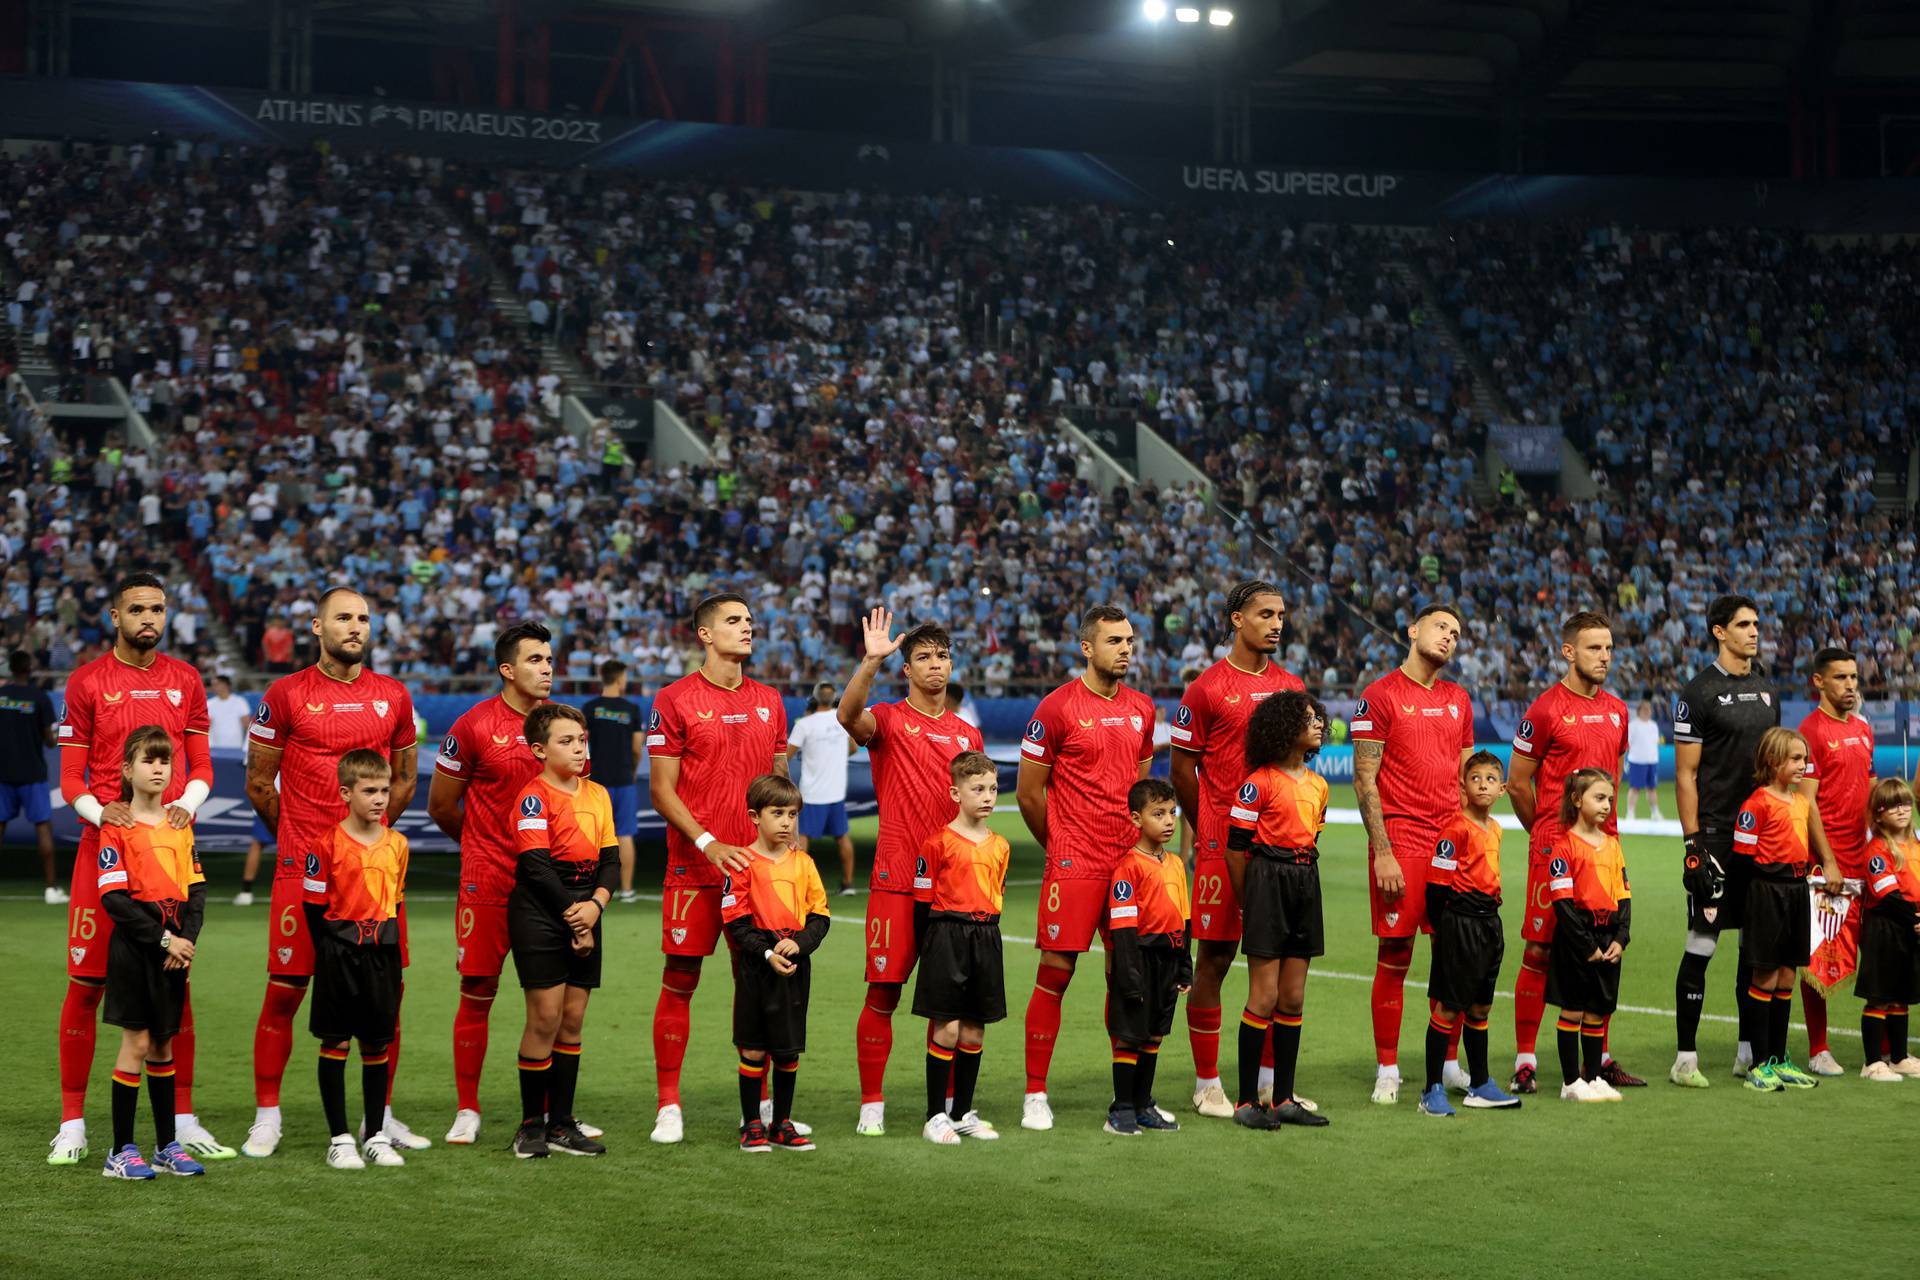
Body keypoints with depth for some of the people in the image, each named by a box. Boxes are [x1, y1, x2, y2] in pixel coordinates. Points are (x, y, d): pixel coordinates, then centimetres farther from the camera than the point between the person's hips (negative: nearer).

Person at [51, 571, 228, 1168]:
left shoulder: (186, 680, 10)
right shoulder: (87, 682, 1)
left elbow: (201, 766, 12)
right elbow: (71, 778, 1)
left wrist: (187, 805, -9)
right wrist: (101, 811, -18)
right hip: (104, 845, -3)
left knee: (176, 982, 5)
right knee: (87, 982, -3)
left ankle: (184, 1120, 12)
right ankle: (72, 1123, 5)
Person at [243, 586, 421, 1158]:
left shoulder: (393, 697, 9)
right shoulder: (286, 695, -1)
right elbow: (259, 782, 4)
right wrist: (299, 839, 9)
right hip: (303, 869, -3)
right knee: (285, 990, -2)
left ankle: (380, 1115, 16)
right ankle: (267, 1117, 8)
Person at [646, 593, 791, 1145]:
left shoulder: (769, 701, 13)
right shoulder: (675, 700, -3)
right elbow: (662, 790, -6)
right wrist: (710, 845, -16)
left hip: (758, 864, 4)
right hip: (695, 866, -4)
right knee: (680, 980, 0)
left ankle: (761, 1102, 15)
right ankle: (669, 1105, 7)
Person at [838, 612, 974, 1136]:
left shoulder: (967, 734, 15)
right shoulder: (888, 721, 0)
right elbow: (849, 715, -24)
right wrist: (871, 661, -36)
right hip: (896, 880, -4)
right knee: (883, 993, -3)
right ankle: (871, 1105, 5)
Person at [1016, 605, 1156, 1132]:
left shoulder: (1141, 709, 12)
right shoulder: (1056, 708, -7)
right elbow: (1029, 794, -2)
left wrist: (1137, 840, 16)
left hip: (1129, 861, 6)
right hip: (1074, 865, -5)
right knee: (1055, 974, -4)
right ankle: (1035, 1095, 2)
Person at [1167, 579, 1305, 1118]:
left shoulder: (1290, 686, 11)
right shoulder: (1207, 688, -5)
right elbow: (1182, 767, -1)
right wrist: (1211, 830, 2)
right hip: (1223, 846, -5)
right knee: (1214, 958, 0)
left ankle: (1270, 1080, 16)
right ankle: (1207, 1084, 7)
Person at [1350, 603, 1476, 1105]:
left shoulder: (1458, 700, 15)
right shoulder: (1380, 696, -3)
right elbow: (1364, 781, -7)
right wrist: (1382, 851, -13)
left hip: (1452, 840, 6)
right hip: (1401, 841, -6)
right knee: (1394, 955, -2)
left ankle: (1448, 1061, 17)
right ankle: (1387, 1069, 6)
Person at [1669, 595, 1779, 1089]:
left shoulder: (1765, 690, 14)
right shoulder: (1699, 693, -7)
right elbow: (1685, 774, -9)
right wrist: (1692, 843, -15)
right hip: (1717, 837, -7)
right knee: (1701, 945, -5)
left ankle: (1750, 1050, 19)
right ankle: (1685, 1057, 0)